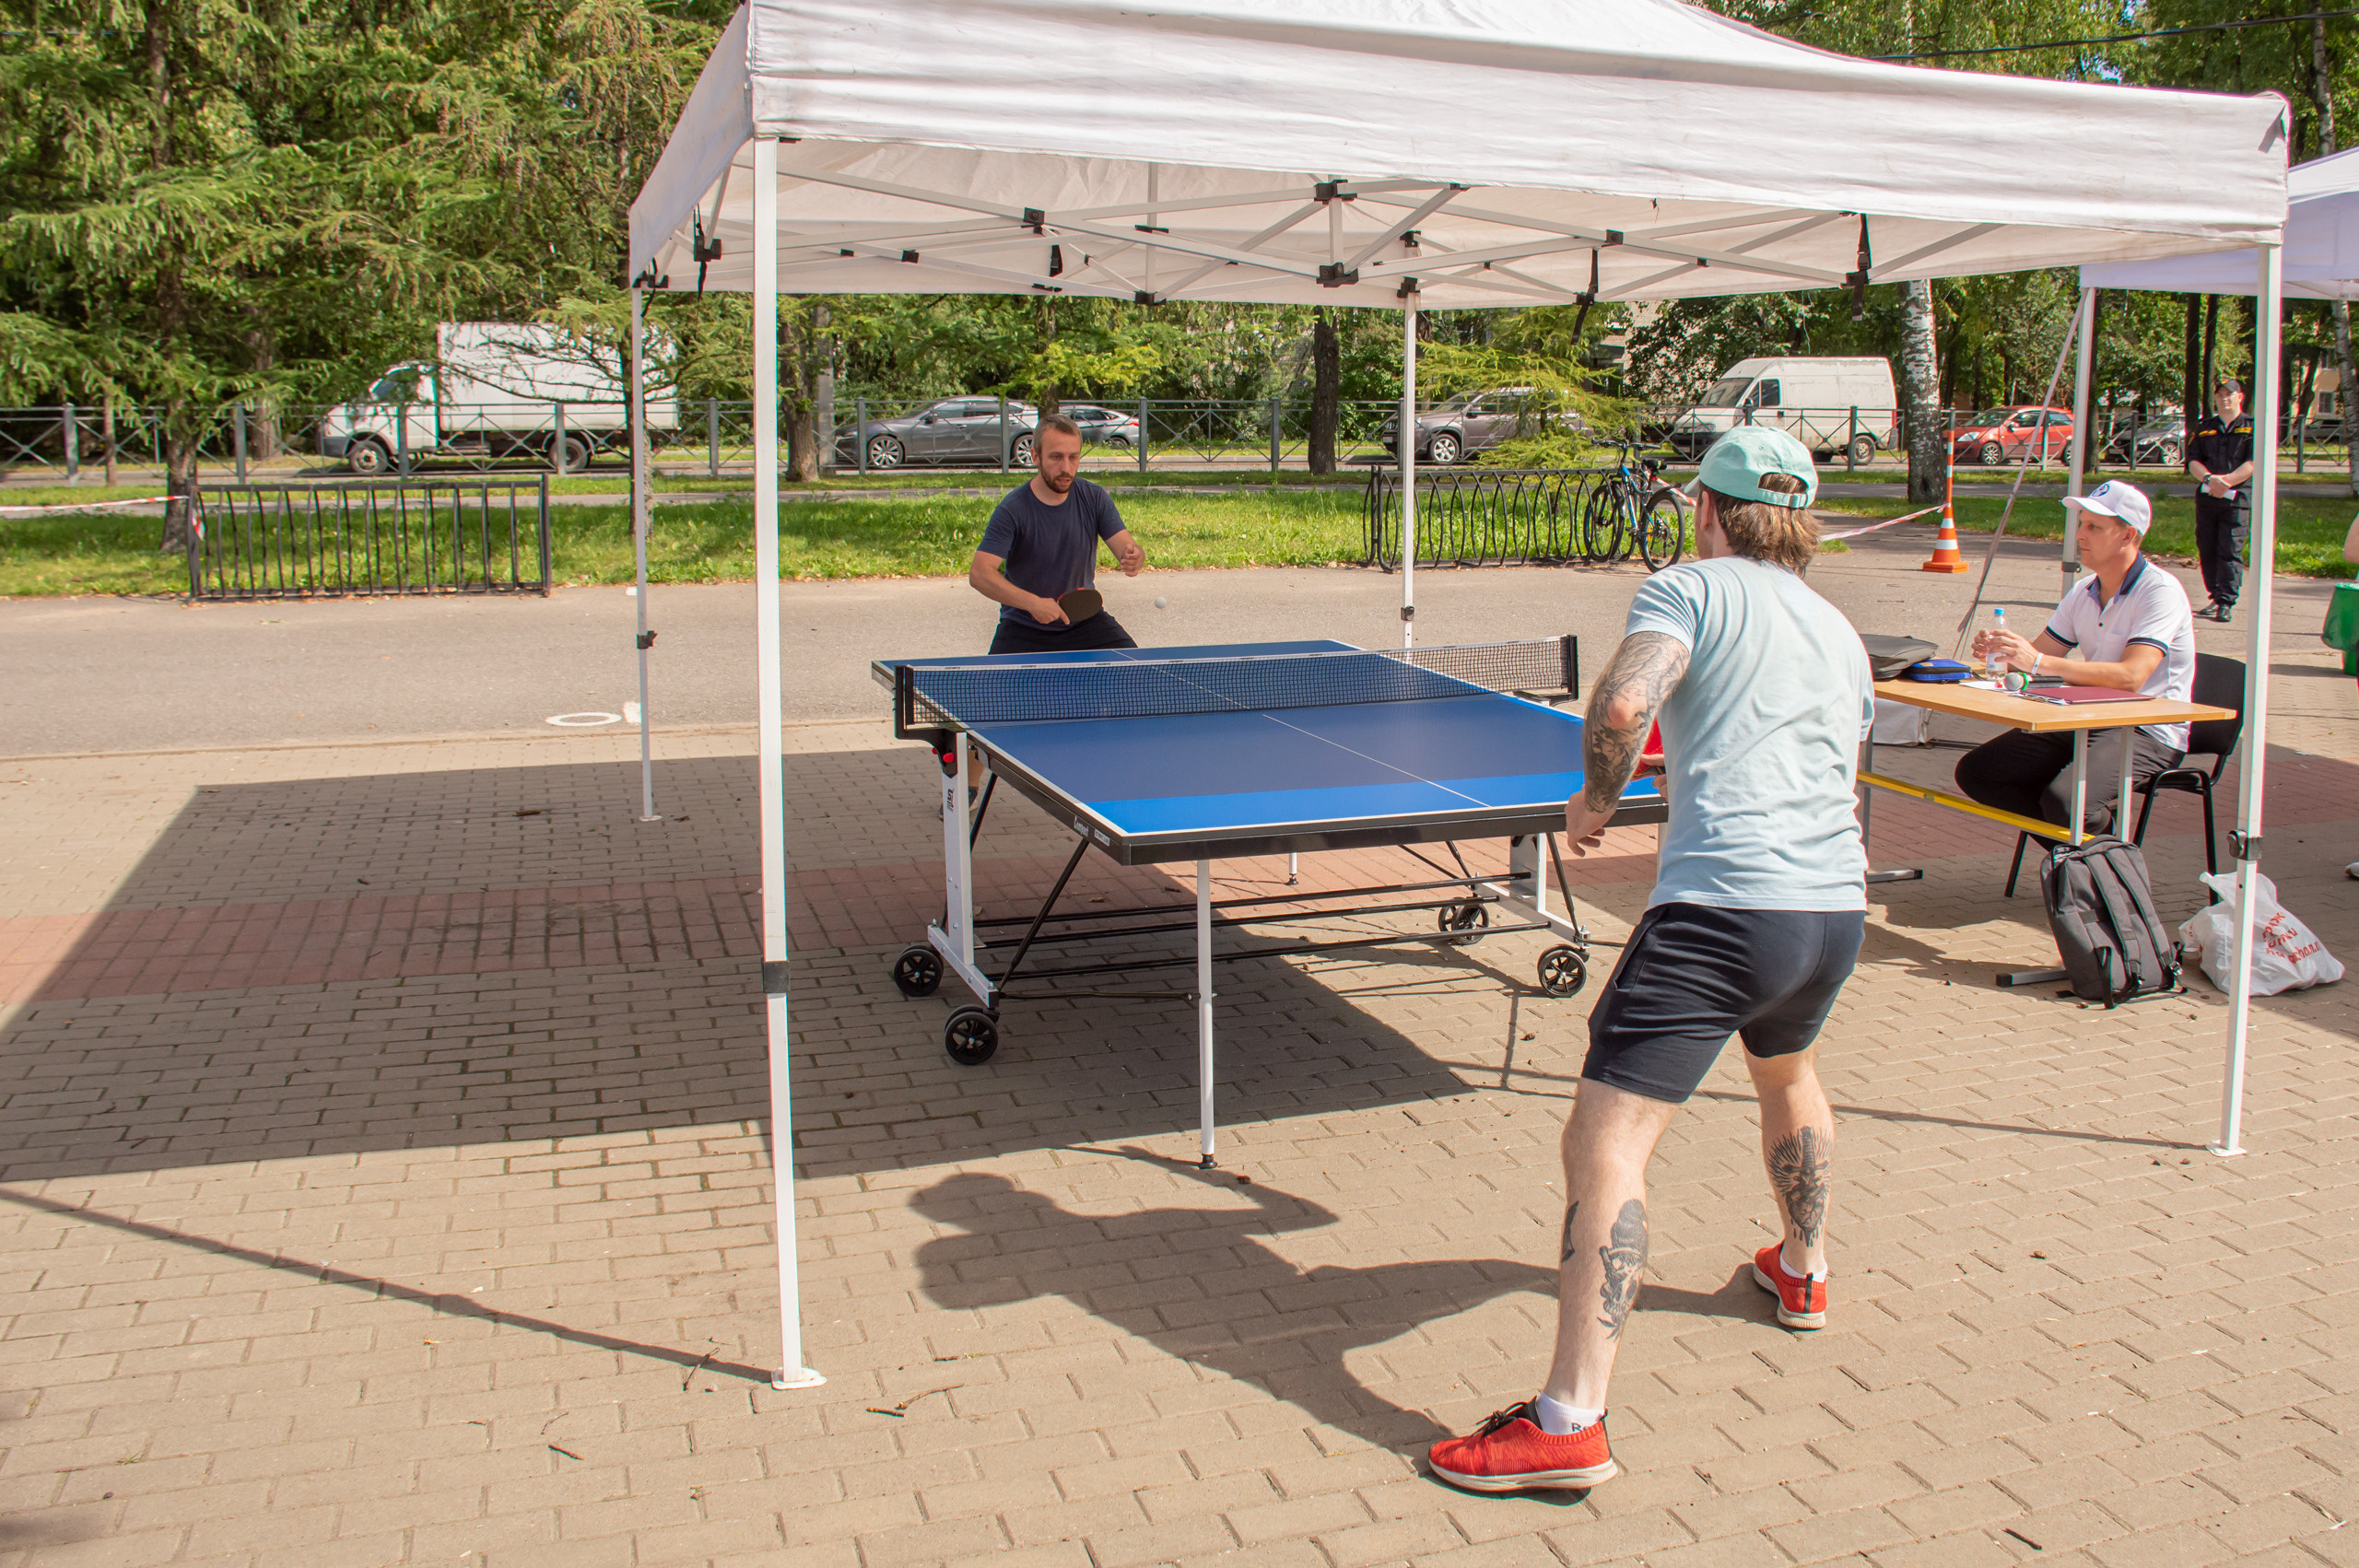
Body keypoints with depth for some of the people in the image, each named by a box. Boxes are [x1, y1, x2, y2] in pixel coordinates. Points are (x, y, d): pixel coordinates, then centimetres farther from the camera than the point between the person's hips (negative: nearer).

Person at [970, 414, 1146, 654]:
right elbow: (979, 573, -25)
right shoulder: (1012, 509, -17)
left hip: (1084, 619, 2)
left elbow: (1127, 546, -11)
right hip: (1023, 627, -2)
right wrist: (1032, 602, -38)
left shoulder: (1095, 497, -5)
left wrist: (1134, 559, -37)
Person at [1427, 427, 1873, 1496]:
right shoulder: (1841, 633, 22)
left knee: (1605, 1140, -10)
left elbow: (1621, 706, -19)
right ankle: (1802, 1273, 58)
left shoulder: (1691, 589, 0)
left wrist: (1596, 797, -1)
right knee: (1787, 1074, 37)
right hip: (1838, 908, 9)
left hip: (1723, 906, -8)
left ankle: (1570, 1425, -15)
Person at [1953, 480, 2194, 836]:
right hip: (2085, 721, 8)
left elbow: (2131, 676, -28)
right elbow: (2036, 654, 12)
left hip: (2148, 733, -8)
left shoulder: (2161, 591, -15)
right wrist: (1998, 653, -13)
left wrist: (2039, 663, -34)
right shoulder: (2082, 594, 10)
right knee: (1975, 771, -5)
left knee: (2065, 799, -33)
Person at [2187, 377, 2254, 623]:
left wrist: (2226, 481, -17)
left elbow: (2254, 464, -6)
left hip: (2237, 498, -4)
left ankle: (2227, 603, -12)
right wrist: (2209, 478, -14)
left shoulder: (2253, 427, 5)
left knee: (2230, 550, -10)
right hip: (2206, 497, 4)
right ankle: (2216, 598, 14)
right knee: (2206, 549, 5)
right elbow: (2192, 460, 6)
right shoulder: (2204, 428, 16)